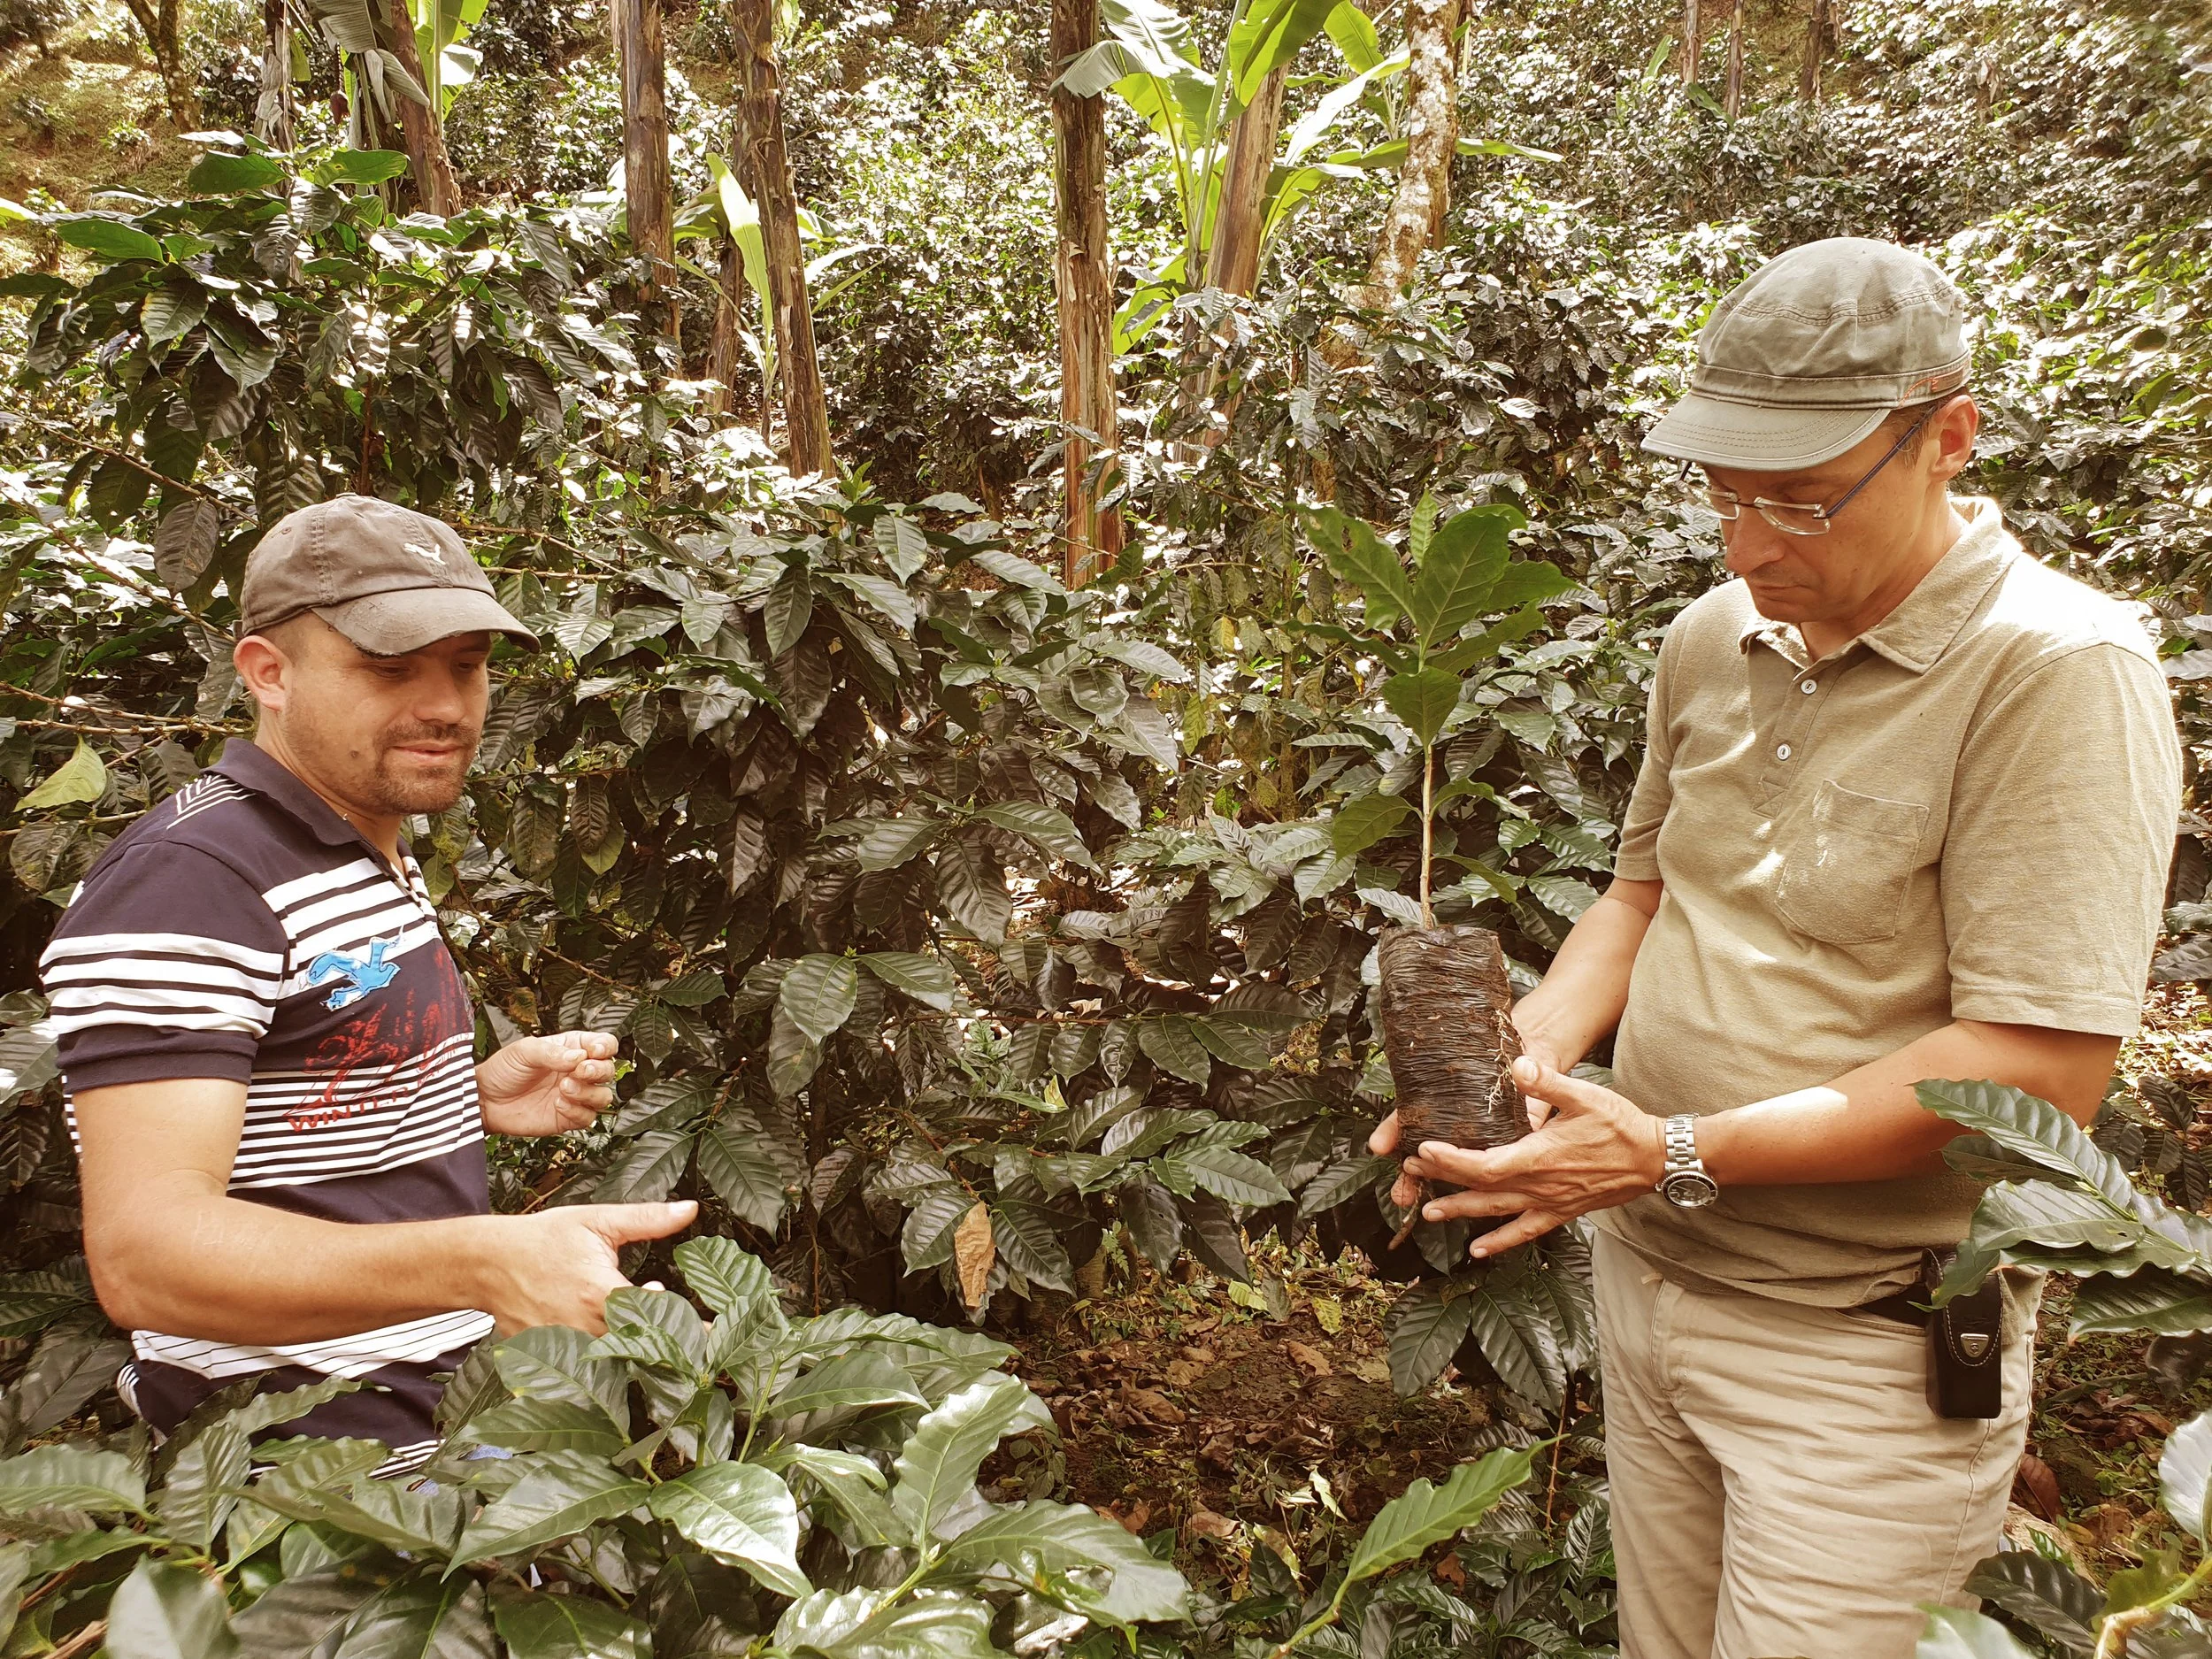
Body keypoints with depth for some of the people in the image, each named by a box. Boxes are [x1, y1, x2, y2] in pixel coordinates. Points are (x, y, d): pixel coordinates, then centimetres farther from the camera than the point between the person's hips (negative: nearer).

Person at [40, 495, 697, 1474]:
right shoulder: (184, 882, -21)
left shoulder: (375, 862, 12)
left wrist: (476, 1100, 2)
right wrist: (483, 1262, -45)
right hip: (306, 1493, -9)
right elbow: (144, 1251, -31)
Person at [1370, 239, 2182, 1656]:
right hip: (1647, 1279, 6)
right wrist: (1525, 1056, -5)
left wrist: (1682, 1155, -25)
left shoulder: (2060, 673, -19)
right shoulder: (1714, 640, 3)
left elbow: (2042, 1070, -23)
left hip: (1864, 1352, -6)